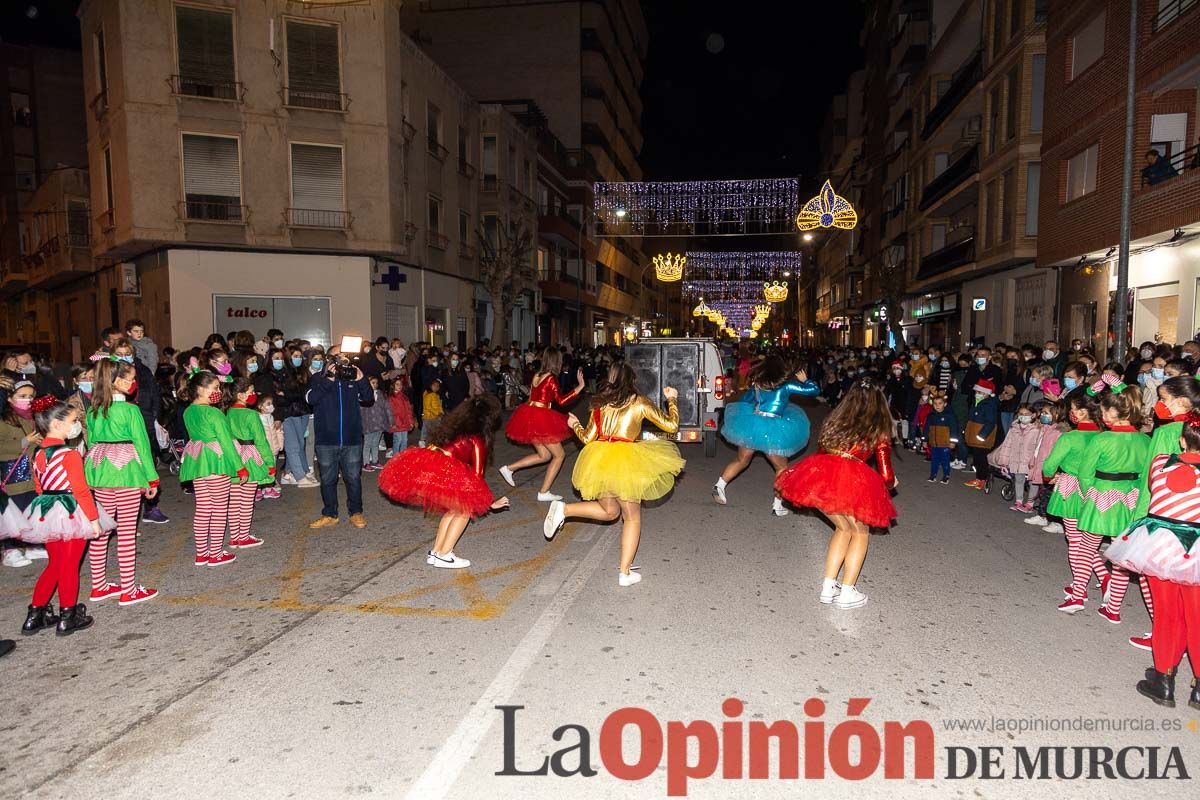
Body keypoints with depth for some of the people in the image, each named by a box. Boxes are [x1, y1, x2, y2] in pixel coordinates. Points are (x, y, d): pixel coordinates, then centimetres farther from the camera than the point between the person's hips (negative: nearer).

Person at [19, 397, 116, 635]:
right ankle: (68, 618, 13)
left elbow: (40, 488, 15)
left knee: (54, 564, 20)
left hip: (44, 513, 7)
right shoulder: (70, 454, -17)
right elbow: (81, 490, -18)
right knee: (69, 566, 4)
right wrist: (94, 518, -14)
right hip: (71, 513, -7)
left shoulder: (39, 455, 8)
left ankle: (35, 615, 23)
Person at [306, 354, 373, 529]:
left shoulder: (353, 379, 10)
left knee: (354, 478, 5)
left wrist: (361, 380, -10)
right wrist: (328, 380, -19)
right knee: (328, 479, 7)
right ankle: (330, 515, 20)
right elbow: (311, 399, -12)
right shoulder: (319, 379, 4)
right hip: (326, 440, -1)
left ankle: (356, 513, 17)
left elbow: (369, 399, 4)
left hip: (352, 439, 1)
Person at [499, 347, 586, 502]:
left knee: (544, 455, 19)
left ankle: (509, 468, 13)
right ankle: (544, 493, 5)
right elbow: (562, 401, -18)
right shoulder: (552, 378, -14)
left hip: (530, 417, 8)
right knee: (559, 454, 6)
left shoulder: (537, 375, 8)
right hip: (542, 419, -8)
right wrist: (580, 387, -19)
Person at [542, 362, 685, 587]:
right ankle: (625, 573, 10)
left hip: (599, 459, 5)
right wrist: (672, 399, 20)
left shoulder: (599, 403, 10)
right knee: (632, 518, 12)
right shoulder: (639, 402, 2)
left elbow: (588, 438, 10)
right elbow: (671, 425, 5)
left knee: (610, 511, 25)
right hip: (625, 460, -4)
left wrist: (575, 425, 30)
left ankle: (563, 509, 7)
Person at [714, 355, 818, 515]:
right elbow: (815, 390, 6)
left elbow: (744, 401, 24)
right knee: (781, 468, 14)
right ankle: (777, 506, 10)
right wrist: (804, 380, 23)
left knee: (741, 461, 24)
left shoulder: (756, 384, 11)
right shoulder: (786, 385, 2)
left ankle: (719, 486, 13)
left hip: (750, 427, 4)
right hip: (772, 431, -4)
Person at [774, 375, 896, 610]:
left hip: (820, 476, 4)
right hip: (853, 481, -4)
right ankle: (847, 593, 17)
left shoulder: (835, 419, 22)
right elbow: (885, 476, 9)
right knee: (860, 532, 20)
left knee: (843, 528, 26)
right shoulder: (879, 431, 11)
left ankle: (828, 587, 24)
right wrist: (892, 483, 32)